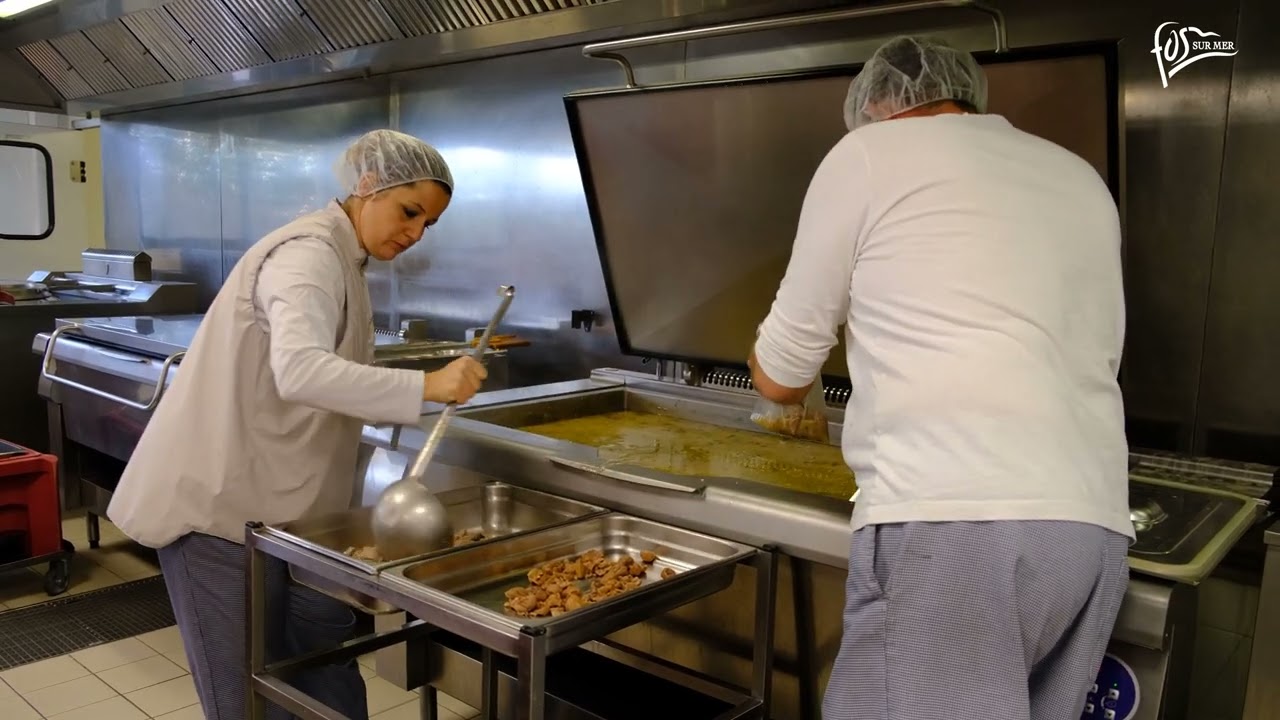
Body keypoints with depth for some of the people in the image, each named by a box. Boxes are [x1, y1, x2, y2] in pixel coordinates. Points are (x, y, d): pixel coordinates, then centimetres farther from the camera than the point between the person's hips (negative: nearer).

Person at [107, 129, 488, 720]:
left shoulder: (340, 258, 13)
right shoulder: (309, 253, -19)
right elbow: (300, 371, -37)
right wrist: (426, 385, -42)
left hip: (278, 501, 9)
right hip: (222, 504, -9)